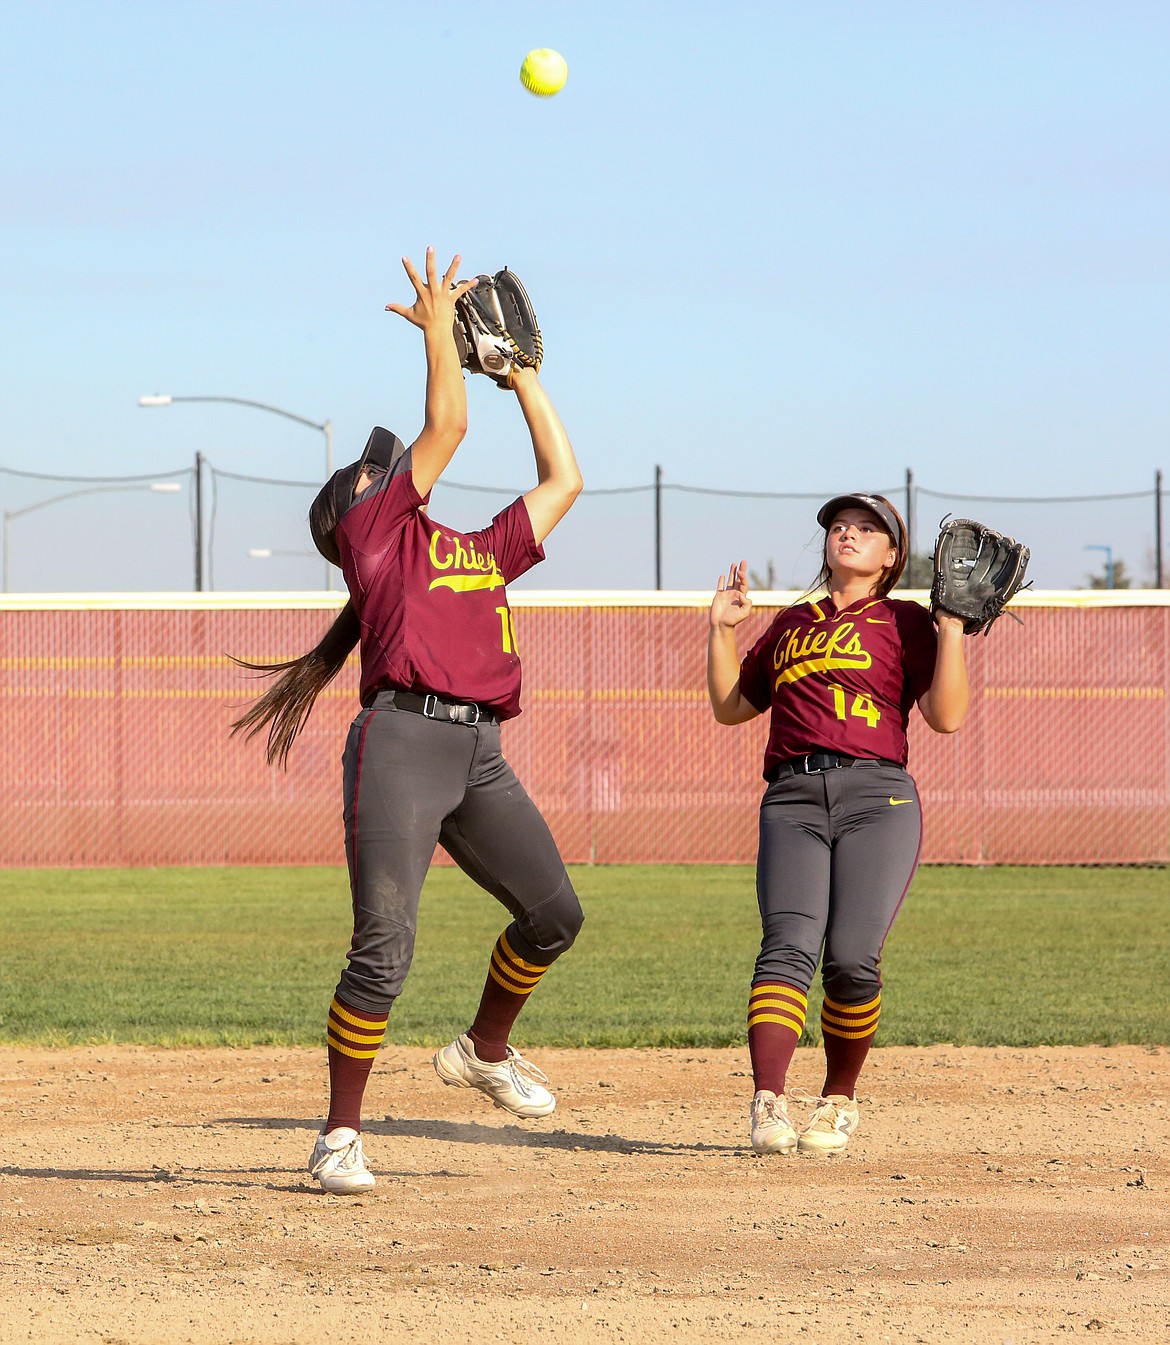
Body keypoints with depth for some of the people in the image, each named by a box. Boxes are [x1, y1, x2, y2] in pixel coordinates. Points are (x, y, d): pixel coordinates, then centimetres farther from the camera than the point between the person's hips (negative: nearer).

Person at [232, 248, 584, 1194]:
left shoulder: (487, 551, 27)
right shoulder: (374, 531, 9)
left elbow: (562, 481, 31)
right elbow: (448, 425, 3)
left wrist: (521, 373, 36)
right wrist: (438, 325, 14)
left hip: (481, 757, 7)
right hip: (402, 738, -6)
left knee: (554, 914, 6)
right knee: (384, 948, -12)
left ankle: (485, 1052, 32)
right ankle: (341, 1137, -5)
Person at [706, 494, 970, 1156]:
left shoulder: (904, 621, 13)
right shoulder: (792, 623, 26)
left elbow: (947, 716, 1)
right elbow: (731, 705, 31)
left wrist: (952, 627, -5)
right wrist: (723, 629, 23)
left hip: (878, 797, -3)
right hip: (793, 798, 3)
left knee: (852, 959, -15)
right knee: (790, 946, -18)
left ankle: (840, 1101, 5)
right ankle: (769, 1103, -28)